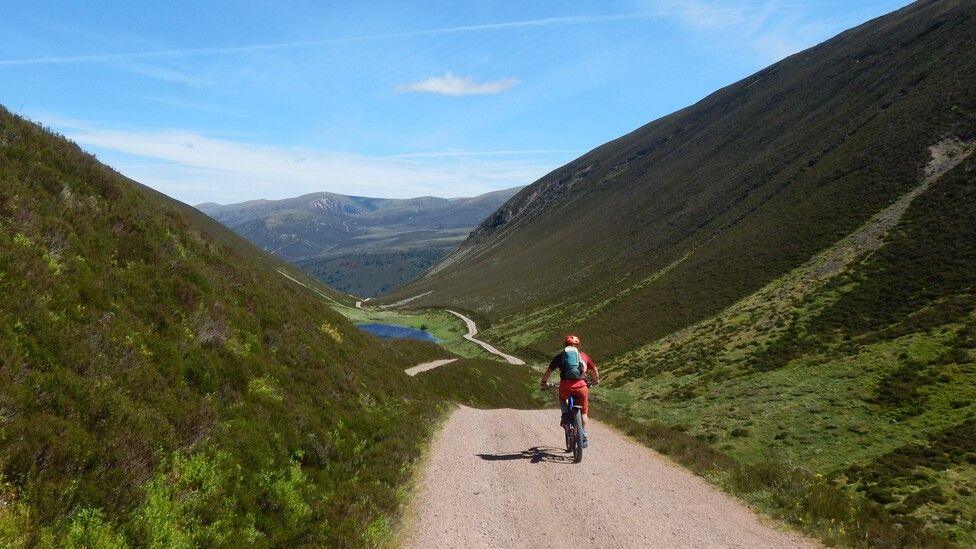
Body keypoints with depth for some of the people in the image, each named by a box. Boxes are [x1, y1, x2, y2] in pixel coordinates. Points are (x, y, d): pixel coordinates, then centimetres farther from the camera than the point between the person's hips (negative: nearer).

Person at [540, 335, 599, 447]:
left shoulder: (560, 355, 18)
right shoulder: (583, 355, 19)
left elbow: (548, 371, 21)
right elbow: (594, 370, 23)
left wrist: (544, 382, 37)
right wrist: (596, 381, 42)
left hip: (565, 385, 0)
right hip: (581, 386, 0)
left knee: (562, 401, 33)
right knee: (583, 412, 16)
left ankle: (565, 416, 12)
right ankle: (584, 436, 11)